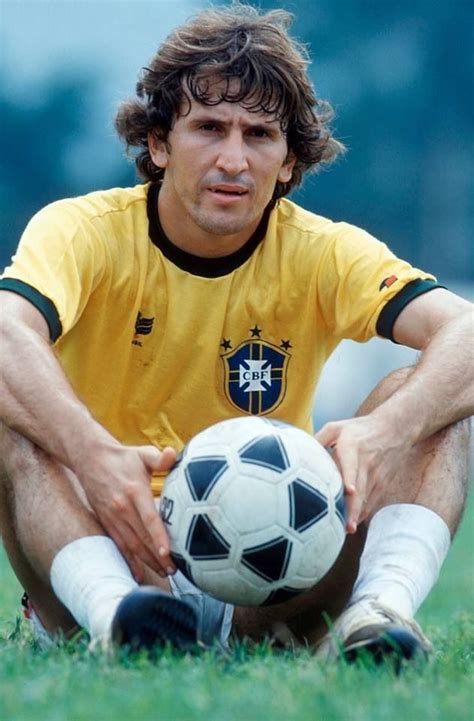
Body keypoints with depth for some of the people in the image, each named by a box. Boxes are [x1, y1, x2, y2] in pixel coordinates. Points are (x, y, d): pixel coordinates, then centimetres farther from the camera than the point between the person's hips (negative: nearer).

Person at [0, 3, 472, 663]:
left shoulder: (323, 254, -1)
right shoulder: (85, 232, -6)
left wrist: (386, 430, -40)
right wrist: (94, 455, -49)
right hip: (109, 561, -1)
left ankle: (381, 608, -42)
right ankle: (112, 611, -51)